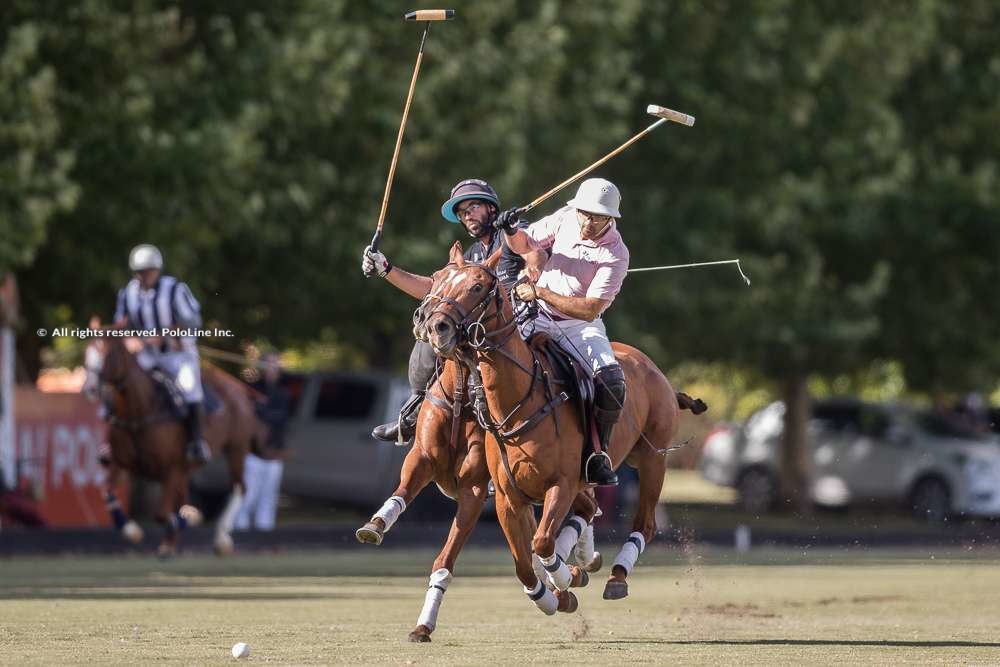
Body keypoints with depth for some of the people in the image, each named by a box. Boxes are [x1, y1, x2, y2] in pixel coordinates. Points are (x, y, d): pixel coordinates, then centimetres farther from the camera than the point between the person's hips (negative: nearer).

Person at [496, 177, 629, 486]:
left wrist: (541, 292, -26)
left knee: (611, 380, -27)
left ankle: (598, 452, -8)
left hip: (581, 326, -3)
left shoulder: (615, 255, -17)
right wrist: (511, 231, -14)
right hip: (540, 319, 3)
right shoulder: (566, 219, -4)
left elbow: (590, 310, -21)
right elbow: (524, 244, 11)